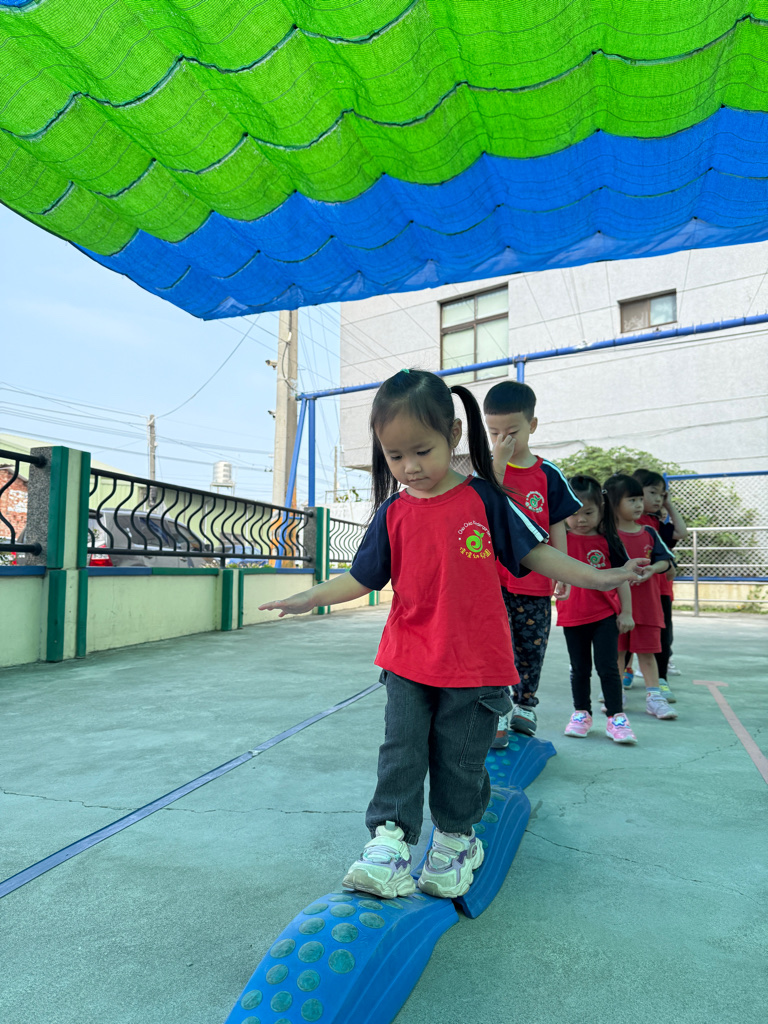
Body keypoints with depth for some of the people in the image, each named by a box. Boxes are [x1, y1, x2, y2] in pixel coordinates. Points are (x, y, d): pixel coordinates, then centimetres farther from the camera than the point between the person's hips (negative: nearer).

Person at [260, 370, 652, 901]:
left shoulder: (482, 497, -6)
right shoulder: (393, 512, 0)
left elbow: (534, 553, -1)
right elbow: (363, 577, 4)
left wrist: (600, 577, -8)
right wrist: (313, 596, -7)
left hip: (474, 663, -1)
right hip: (408, 661, 2)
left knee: (460, 758, 11)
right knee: (401, 751, 2)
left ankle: (456, 838, 34)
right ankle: (390, 841, 17)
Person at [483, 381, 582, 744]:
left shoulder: (547, 474, 2)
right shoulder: (486, 468, -1)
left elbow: (557, 526, 6)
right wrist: (499, 462, -22)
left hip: (535, 581, 2)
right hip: (493, 579, -2)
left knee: (532, 649, 14)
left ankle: (524, 705, 34)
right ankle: (497, 714, 12)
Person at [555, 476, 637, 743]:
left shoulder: (608, 541, -4)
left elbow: (621, 577, 0)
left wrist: (626, 612, -2)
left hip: (605, 615, -1)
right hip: (572, 616, 1)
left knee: (608, 667, 0)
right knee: (579, 669, 14)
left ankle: (616, 717, 12)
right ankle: (581, 714, 28)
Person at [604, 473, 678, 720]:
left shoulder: (649, 533, 6)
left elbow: (666, 560, 5)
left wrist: (651, 569, -13)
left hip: (647, 603, 3)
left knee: (647, 651, 8)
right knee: (617, 651, 8)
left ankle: (653, 697, 16)